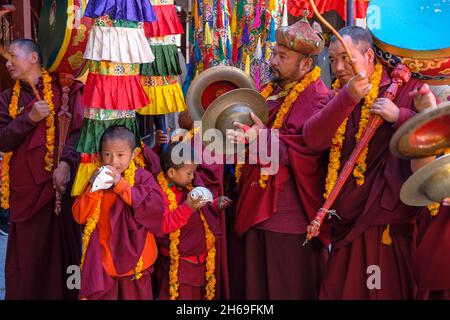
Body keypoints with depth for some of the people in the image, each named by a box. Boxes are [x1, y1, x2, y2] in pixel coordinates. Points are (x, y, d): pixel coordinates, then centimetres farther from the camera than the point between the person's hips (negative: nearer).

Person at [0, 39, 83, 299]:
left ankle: (65, 293, 17)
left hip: (60, 181, -2)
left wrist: (65, 163, -20)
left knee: (63, 244, 3)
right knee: (28, 253, 5)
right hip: (25, 187, 3)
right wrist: (30, 117, -10)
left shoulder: (63, 89, 2)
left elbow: (78, 129, -6)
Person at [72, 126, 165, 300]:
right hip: (103, 261, 2)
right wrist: (93, 189, -18)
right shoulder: (98, 178, 2)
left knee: (136, 295, 14)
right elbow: (79, 216, -2)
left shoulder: (142, 177, -7)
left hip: (134, 258, -2)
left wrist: (121, 185, -23)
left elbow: (156, 206, -24)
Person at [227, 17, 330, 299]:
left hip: (291, 215, -8)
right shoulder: (270, 92, 13)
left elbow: (304, 152, -24)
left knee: (289, 288, 4)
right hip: (258, 207, 8)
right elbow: (251, 131, 24)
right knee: (257, 282, 17)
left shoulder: (318, 99, -13)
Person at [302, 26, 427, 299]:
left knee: (387, 291, 2)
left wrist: (400, 117, -22)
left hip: (390, 222, -5)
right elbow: (313, 140, -8)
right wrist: (347, 98, -20)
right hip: (346, 224, 5)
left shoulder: (404, 88, -4)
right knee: (339, 291, 12)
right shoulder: (335, 98, 10)